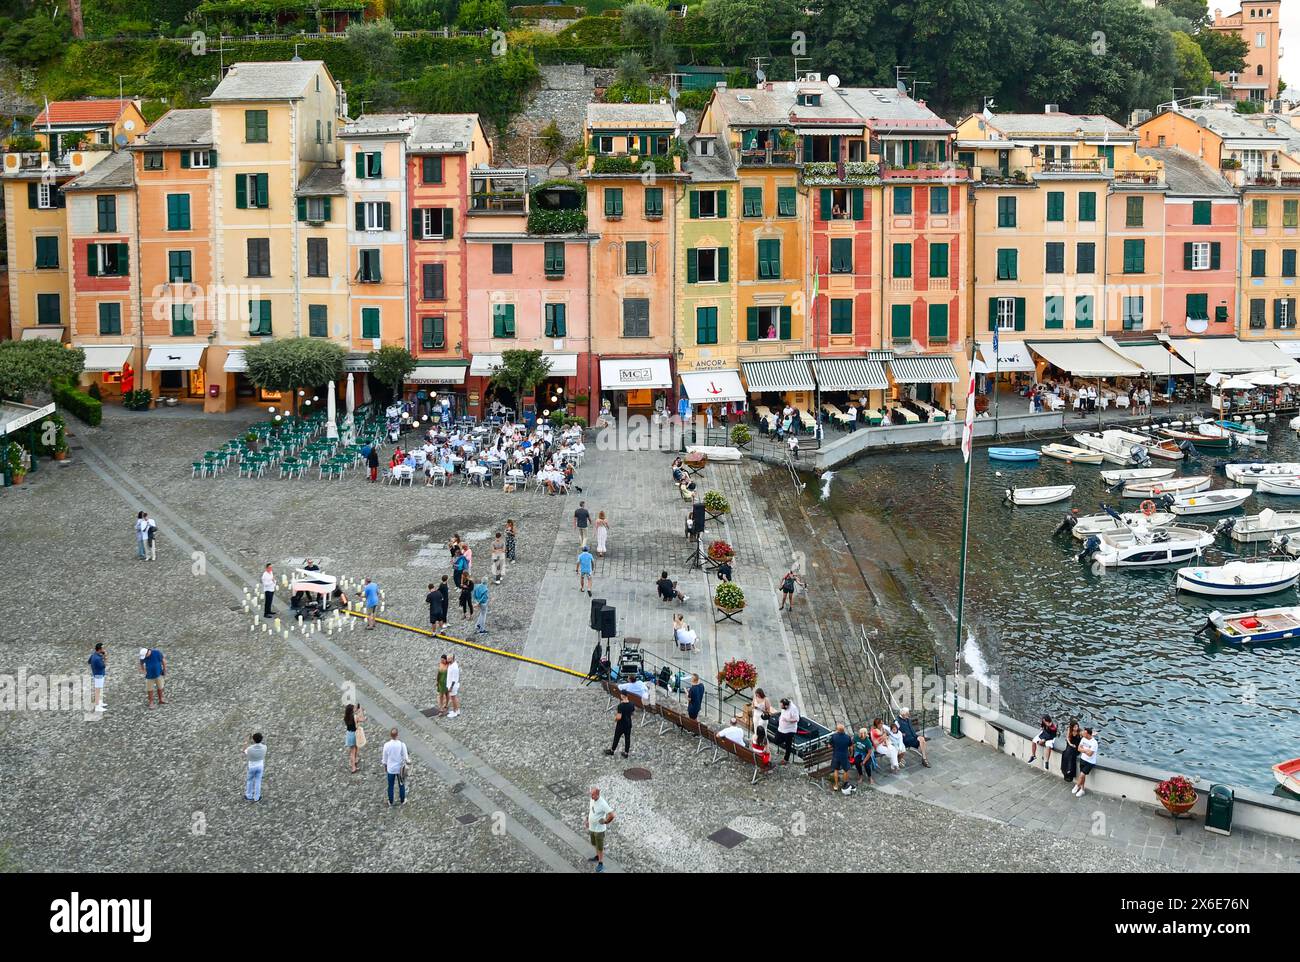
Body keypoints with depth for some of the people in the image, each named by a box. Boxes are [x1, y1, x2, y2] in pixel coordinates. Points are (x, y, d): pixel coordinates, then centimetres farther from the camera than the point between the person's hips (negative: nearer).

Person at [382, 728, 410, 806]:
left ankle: (390, 802, 32)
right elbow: (405, 757, -12)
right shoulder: (402, 744, -21)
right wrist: (408, 761, 10)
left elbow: (385, 758, -5)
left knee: (390, 786, 18)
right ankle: (402, 801, 35)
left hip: (391, 769, 1)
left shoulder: (386, 745, -17)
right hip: (400, 769, -1)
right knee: (401, 785, 19)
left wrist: (385, 766, 13)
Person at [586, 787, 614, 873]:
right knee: (594, 844, 27)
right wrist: (588, 820, 15)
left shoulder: (603, 804, -31)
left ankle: (601, 864, 22)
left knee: (600, 847, 7)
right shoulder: (592, 799, -6)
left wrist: (605, 822, -19)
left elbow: (612, 815, -33)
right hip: (592, 827, 8)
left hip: (599, 829, -8)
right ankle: (598, 857, 49)